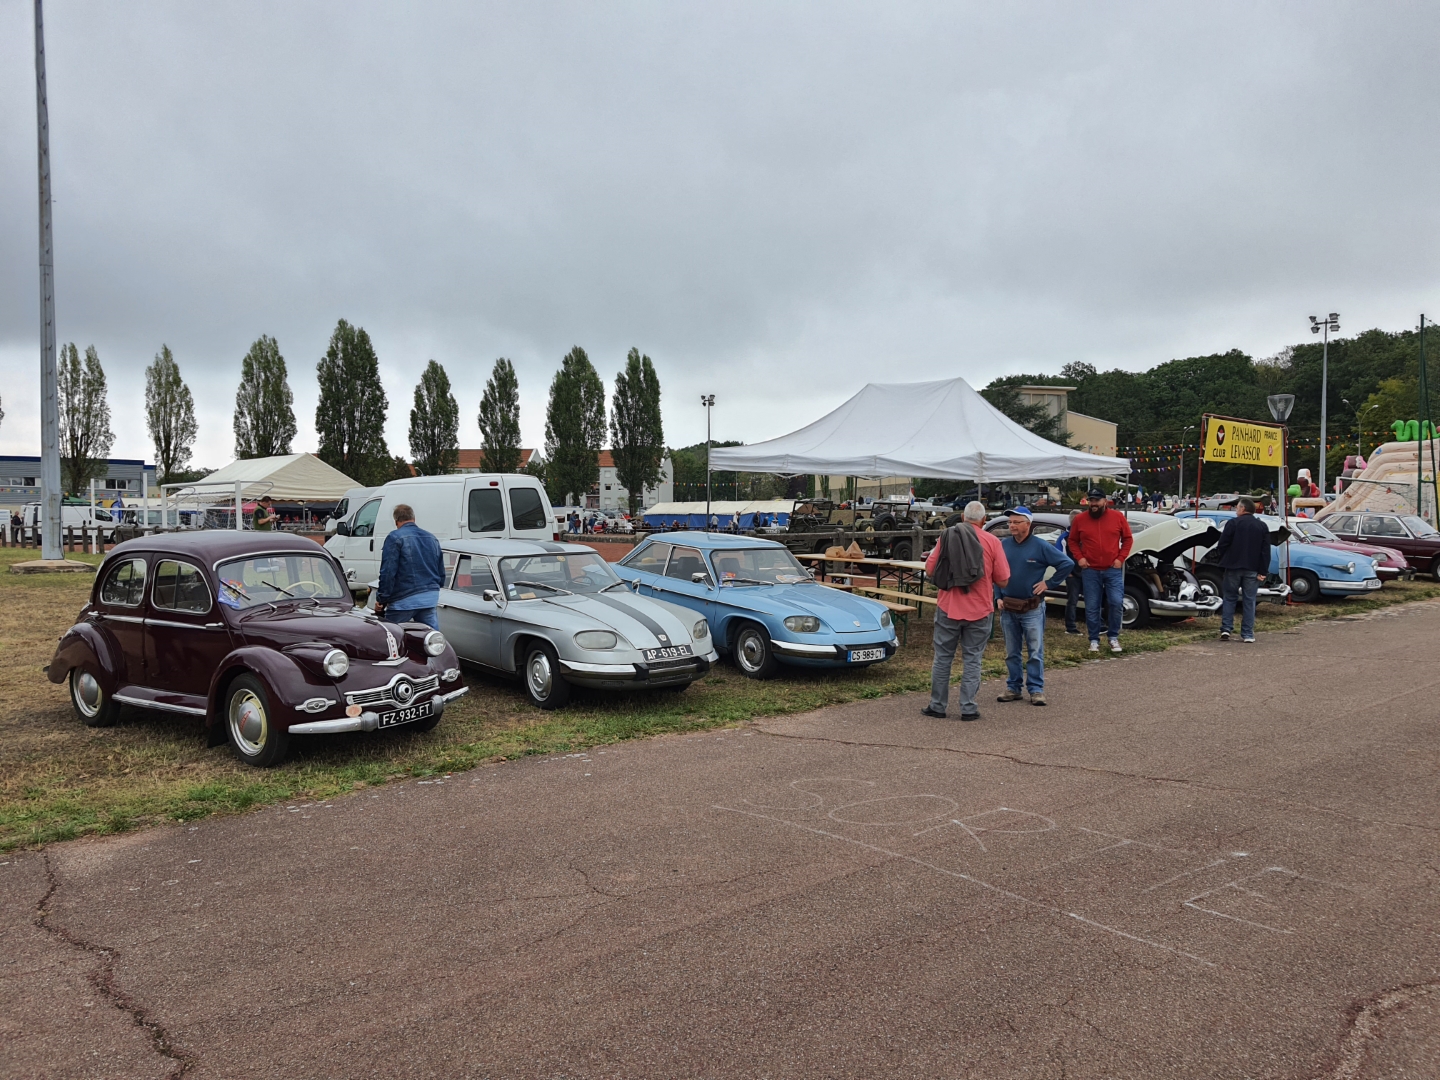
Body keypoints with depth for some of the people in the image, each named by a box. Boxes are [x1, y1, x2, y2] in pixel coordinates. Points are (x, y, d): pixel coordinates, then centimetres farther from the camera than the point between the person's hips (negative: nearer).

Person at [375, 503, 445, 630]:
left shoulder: (395, 538, -5)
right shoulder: (432, 538, 15)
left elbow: (388, 572, -12)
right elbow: (441, 573, 20)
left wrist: (381, 600, -7)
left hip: (404, 601, -5)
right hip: (430, 599, 6)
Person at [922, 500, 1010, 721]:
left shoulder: (946, 536, -2)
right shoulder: (991, 542, -5)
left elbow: (930, 570, -1)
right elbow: (1002, 580, -4)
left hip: (948, 608, 1)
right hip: (979, 611, -1)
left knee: (942, 658, 11)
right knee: (972, 660, 8)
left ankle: (938, 706, 16)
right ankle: (968, 708, 8)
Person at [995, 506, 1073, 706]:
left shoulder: (1040, 546, -7)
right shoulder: (1003, 545, 3)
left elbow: (1067, 564, -5)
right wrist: (998, 597, 3)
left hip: (1032, 609, -3)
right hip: (1008, 608, 4)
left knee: (1035, 652, -1)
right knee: (1011, 652, 10)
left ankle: (1036, 690, 6)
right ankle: (1013, 688, 19)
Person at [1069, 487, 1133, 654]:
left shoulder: (1118, 517, 1)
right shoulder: (1079, 520, 1)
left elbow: (1128, 539, 7)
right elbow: (1073, 541, 10)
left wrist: (1121, 558, -3)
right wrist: (1079, 558, -4)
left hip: (1113, 570, 0)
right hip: (1090, 571, 1)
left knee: (1116, 603, -7)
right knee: (1091, 607, 3)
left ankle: (1114, 637, 10)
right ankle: (1094, 640, 14)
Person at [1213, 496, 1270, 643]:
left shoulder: (1233, 523, -6)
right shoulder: (1262, 526, 7)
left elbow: (1222, 544, -8)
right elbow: (1266, 551, 2)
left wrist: (1219, 554, 14)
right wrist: (1263, 571, 0)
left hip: (1233, 566, -3)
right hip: (1252, 569, 3)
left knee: (1229, 598, 8)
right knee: (1249, 601, 5)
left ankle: (1226, 629, 0)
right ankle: (1248, 635, 3)